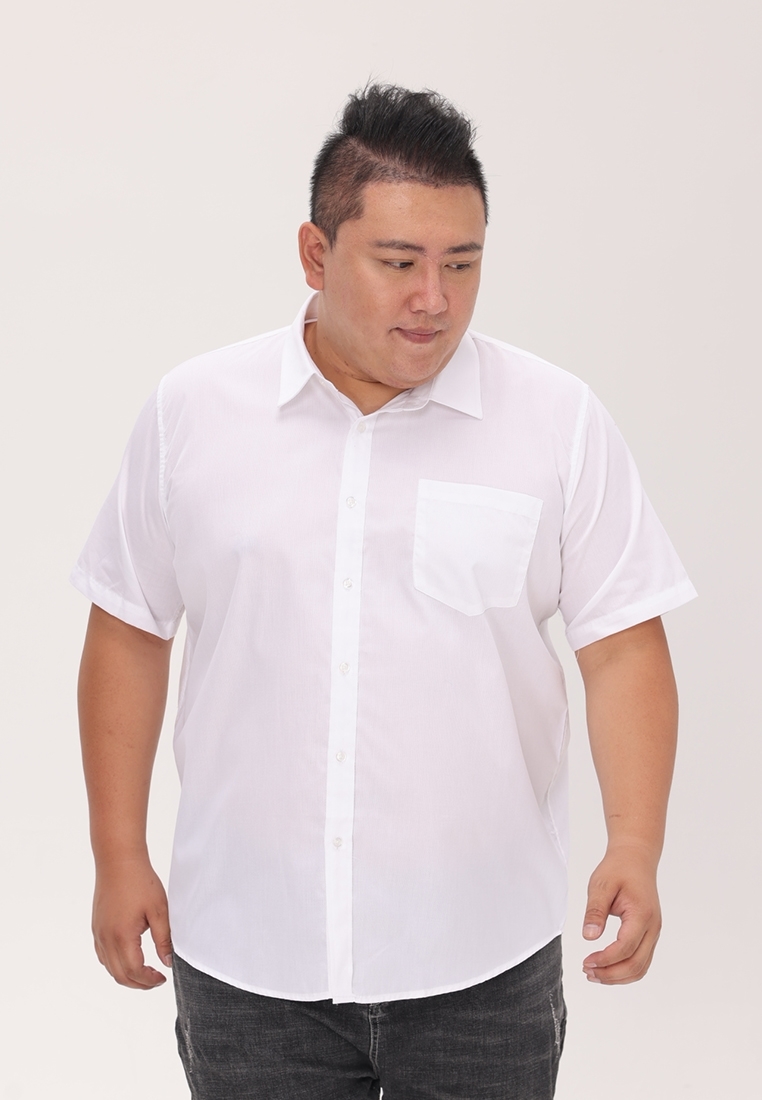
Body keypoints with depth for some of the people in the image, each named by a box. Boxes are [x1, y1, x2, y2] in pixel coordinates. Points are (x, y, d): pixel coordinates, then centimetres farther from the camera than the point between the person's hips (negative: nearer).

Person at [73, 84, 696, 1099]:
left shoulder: (560, 422, -3)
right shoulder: (191, 414, 0)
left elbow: (624, 646, -4)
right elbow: (129, 636, 6)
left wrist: (635, 844, -18)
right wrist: (119, 857, 4)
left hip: (480, 960, 0)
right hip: (247, 954, 1)